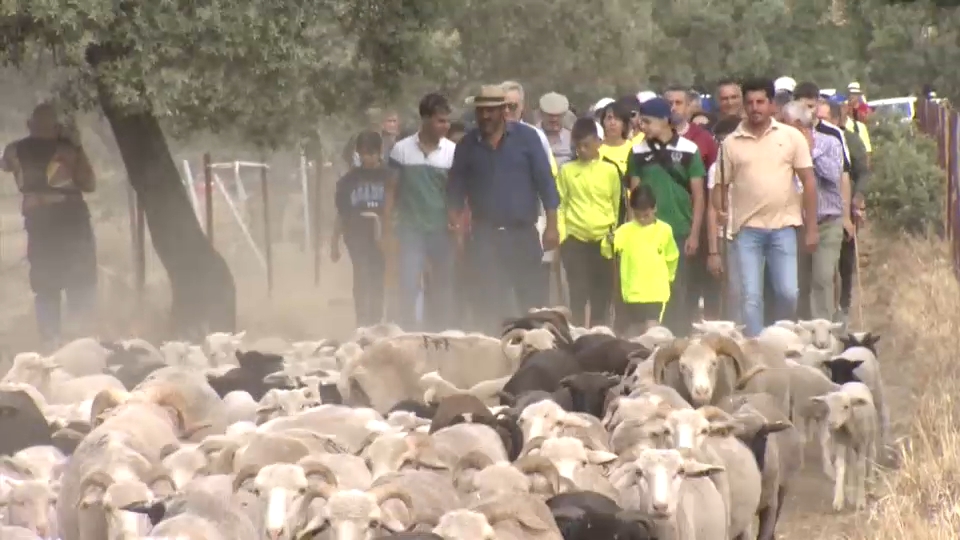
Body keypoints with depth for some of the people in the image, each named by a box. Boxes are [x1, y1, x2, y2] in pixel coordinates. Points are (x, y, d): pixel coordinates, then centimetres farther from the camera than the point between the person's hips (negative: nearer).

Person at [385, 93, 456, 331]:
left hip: (442, 230, 1)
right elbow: (392, 189, 4)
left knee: (444, 290, 6)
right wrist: (388, 226, -1)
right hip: (411, 229, -1)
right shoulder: (402, 149, -1)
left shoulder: (453, 152, -2)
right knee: (408, 287, -7)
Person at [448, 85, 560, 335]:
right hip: (485, 236, 1)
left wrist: (551, 225, -6)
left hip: (523, 233, -1)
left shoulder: (526, 137, 0)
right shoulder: (468, 145, 6)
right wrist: (455, 225, -3)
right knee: (489, 305, 0)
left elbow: (544, 181, -1)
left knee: (533, 298, 1)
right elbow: (456, 190, 10)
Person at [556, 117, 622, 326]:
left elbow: (618, 205, 9)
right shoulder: (566, 170, 5)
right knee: (578, 295, -1)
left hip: (604, 240, 0)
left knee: (601, 297, 4)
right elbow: (560, 205, 6)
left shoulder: (610, 170, 4)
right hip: (575, 240, 0)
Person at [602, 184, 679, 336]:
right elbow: (608, 252, -15)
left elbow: (672, 258, 12)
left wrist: (667, 279, 17)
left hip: (656, 292, -1)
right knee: (633, 333, 9)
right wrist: (609, 243, -36)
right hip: (631, 292, 1)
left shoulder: (664, 230, 0)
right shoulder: (625, 230, -2)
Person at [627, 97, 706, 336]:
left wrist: (694, 234, -4)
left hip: (681, 233, -2)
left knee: (679, 293, 1)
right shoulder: (639, 152, 4)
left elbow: (698, 196, 1)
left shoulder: (688, 150, -2)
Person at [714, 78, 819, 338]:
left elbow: (809, 182, 4)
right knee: (751, 297, -2)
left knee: (788, 293, -2)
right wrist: (718, 212, -12)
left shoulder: (792, 137, 3)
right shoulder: (731, 143, 5)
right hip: (747, 229, 0)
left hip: (783, 226, 0)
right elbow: (721, 185, 8)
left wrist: (811, 228, 0)